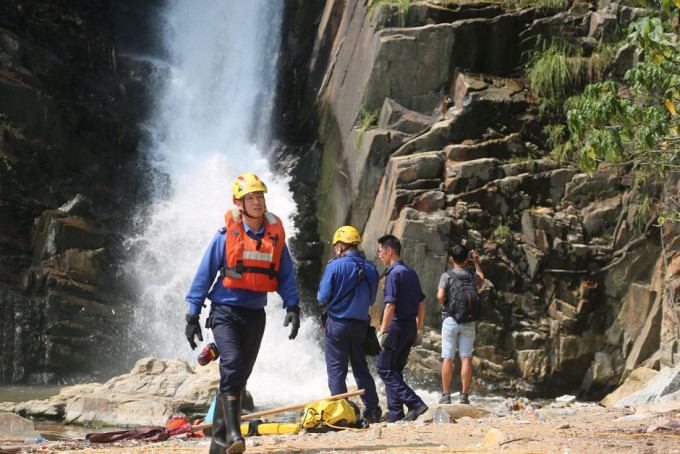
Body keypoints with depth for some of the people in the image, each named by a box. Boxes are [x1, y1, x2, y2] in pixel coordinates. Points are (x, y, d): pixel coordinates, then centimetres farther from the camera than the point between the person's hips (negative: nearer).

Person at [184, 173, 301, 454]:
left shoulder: (275, 235, 5)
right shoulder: (226, 235, -4)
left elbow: (286, 275, 10)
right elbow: (205, 273, 0)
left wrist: (292, 306, -4)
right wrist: (193, 316, -2)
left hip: (255, 315, 4)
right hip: (225, 311, -4)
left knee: (240, 375, 8)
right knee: (231, 365, -23)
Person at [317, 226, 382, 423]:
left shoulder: (335, 266, -12)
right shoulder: (370, 268, 3)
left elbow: (323, 297, -10)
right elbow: (372, 299, 11)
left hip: (337, 324, -5)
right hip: (360, 324, 5)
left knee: (336, 370, 2)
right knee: (361, 368, 15)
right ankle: (373, 409, 14)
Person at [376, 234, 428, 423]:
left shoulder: (394, 273, -13)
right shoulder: (411, 272, 14)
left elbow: (390, 305, -20)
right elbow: (421, 304, 17)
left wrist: (382, 331, -16)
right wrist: (419, 330, 22)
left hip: (397, 327, -9)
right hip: (410, 327, 9)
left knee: (385, 369, -3)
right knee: (395, 370, 15)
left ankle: (415, 404, -13)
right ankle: (395, 414, 14)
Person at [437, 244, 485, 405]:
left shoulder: (447, 276, -5)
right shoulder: (472, 275, 5)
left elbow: (440, 296, -16)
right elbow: (482, 279, 29)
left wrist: (444, 303, 5)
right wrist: (477, 262, 33)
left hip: (450, 320, -2)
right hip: (469, 322, 2)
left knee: (448, 359, 1)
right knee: (466, 358, 1)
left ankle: (445, 394, 2)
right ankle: (464, 395, -1)